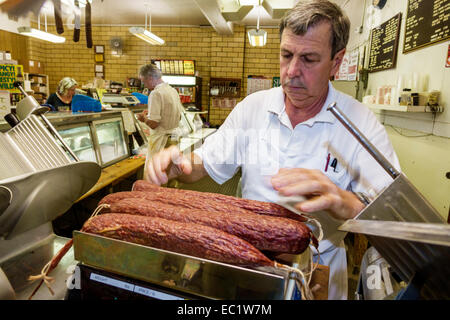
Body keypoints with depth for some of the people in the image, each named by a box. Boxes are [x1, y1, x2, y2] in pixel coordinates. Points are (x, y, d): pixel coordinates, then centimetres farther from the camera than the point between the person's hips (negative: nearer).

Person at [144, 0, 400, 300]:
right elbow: (206, 163, -2)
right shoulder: (252, 106, -5)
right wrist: (179, 164, -24)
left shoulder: (361, 123, -14)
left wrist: (345, 203, -42)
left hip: (318, 267, -1)